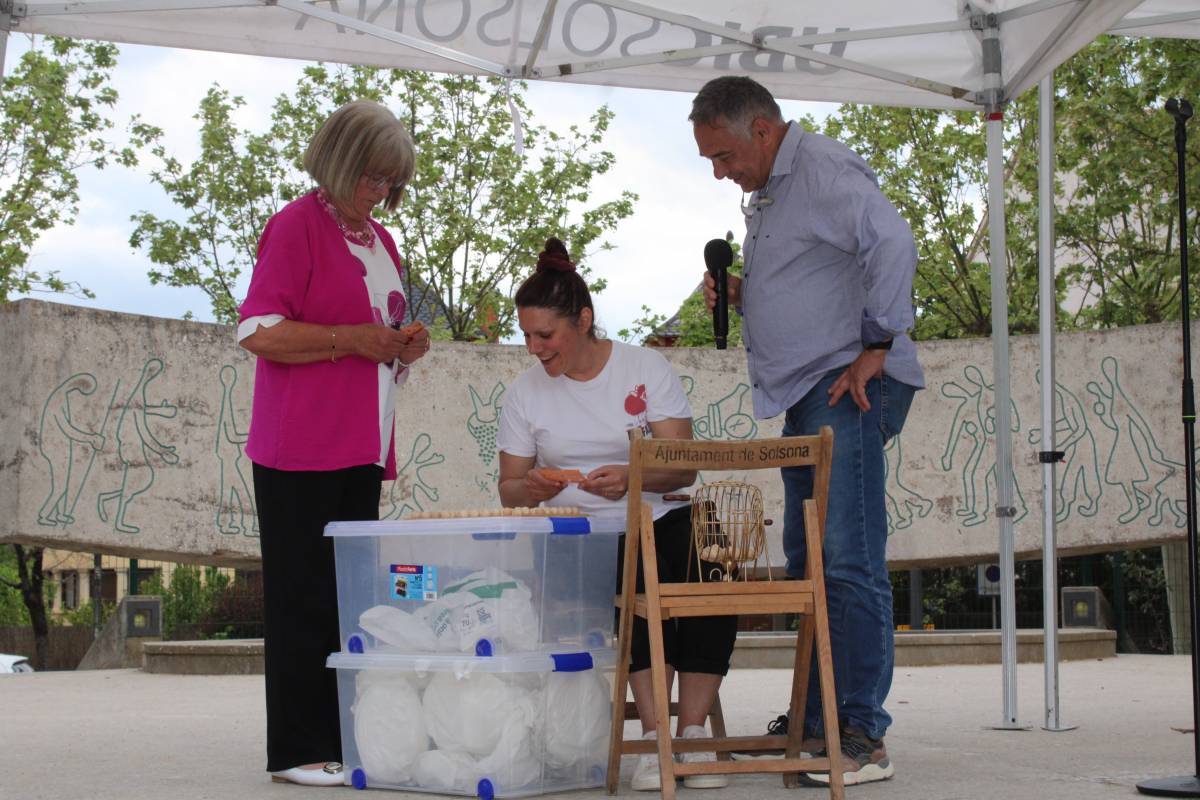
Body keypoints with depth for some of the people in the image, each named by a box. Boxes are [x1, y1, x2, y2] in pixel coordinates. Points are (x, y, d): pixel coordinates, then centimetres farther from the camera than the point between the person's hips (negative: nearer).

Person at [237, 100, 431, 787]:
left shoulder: (379, 240, 20)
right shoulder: (297, 225, -5)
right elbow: (258, 331, -13)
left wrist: (401, 348, 10)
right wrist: (352, 339, -16)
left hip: (361, 447, 8)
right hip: (302, 449, -8)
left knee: (351, 596, 7)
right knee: (305, 598, -6)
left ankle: (341, 741, 12)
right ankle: (298, 751, -1)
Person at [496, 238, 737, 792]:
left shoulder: (646, 368, 2)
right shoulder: (526, 392, 7)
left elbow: (682, 467, -4)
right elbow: (508, 487, 9)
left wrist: (634, 478, -26)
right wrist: (530, 489, -17)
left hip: (663, 517, 1)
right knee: (645, 574, -34)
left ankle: (692, 732, -27)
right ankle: (654, 733, -29)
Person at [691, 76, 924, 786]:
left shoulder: (824, 170, -10)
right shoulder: (766, 194, 22)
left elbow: (893, 242, -24)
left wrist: (878, 343, -21)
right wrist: (739, 294, 11)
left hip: (849, 389, -11)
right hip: (803, 397, 11)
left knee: (850, 562, -12)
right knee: (807, 561, 11)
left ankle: (863, 737, -10)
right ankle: (816, 721, 18)